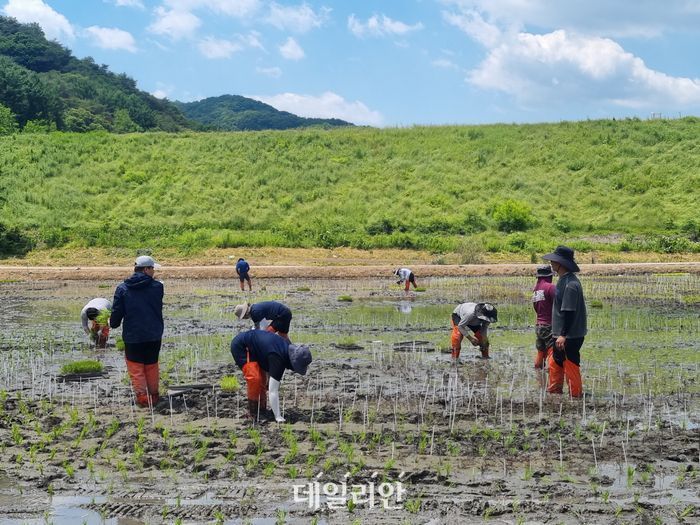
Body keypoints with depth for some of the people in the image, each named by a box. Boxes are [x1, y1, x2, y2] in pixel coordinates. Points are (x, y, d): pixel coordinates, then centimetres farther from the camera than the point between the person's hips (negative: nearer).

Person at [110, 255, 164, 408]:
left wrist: (113, 323, 15)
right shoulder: (157, 286, -5)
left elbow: (117, 312, -3)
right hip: (154, 335, 1)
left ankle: (142, 397, -1)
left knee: (136, 368, 8)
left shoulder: (122, 288, -6)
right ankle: (153, 396, 23)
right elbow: (158, 308, 5)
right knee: (152, 366, 16)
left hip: (132, 336, -1)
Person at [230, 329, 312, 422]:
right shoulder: (277, 358, -34)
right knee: (255, 378, -22)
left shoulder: (288, 348, -8)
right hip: (240, 347, -10)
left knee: (263, 378, 12)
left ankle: (261, 408, 26)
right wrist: (278, 417, -31)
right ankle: (253, 413, -8)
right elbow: (273, 391, -33)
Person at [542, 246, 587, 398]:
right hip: (561, 334, 10)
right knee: (554, 362, 17)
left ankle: (576, 395, 9)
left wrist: (563, 335, -25)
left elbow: (569, 312, -24)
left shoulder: (570, 284, -21)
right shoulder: (564, 280, 10)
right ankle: (553, 391, 27)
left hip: (570, 336, -10)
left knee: (571, 365, -1)